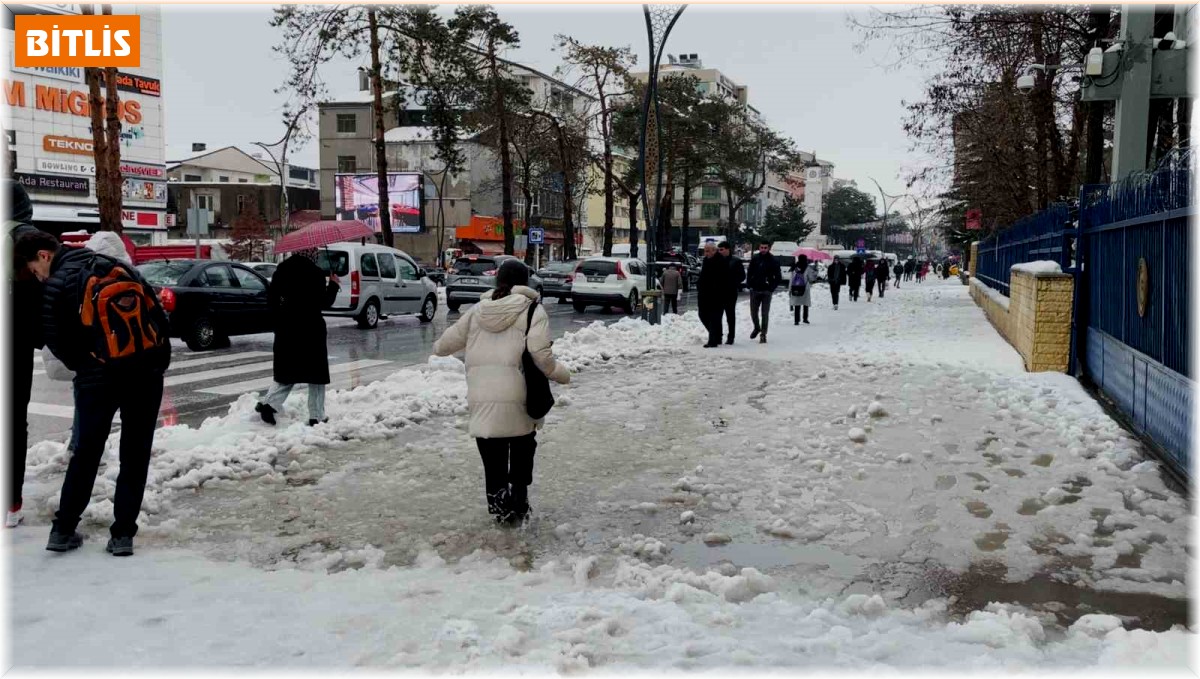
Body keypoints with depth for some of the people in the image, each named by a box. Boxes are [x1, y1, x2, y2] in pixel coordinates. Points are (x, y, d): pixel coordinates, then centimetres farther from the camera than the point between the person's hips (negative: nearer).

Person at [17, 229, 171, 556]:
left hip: (99, 377, -3)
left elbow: (56, 339, -2)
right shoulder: (119, 266, 11)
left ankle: (63, 529, 19)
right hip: (147, 373, 3)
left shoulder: (58, 282, -3)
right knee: (135, 455, 8)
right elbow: (159, 317, 9)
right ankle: (123, 534, 8)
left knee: (86, 453, 13)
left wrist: (84, 367, 14)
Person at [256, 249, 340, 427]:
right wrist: (333, 285, 1)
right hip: (310, 331, -5)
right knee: (316, 374, 7)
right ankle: (316, 416, 9)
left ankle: (268, 403, -3)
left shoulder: (282, 270, 4)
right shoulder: (316, 273, -14)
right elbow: (324, 303, -12)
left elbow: (270, 300, 6)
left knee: (287, 373, 16)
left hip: (285, 331, 5)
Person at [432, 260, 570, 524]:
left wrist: (437, 348, 45)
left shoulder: (478, 310, 12)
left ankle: (499, 505, 15)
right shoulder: (532, 309, -1)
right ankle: (518, 505, 20)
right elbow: (541, 354, -12)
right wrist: (561, 374, 5)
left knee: (493, 458, 14)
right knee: (521, 453, 16)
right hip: (518, 398, -3)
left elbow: (450, 339, 22)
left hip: (480, 397, 3)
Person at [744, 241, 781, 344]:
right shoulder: (755, 259, 3)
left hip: (766, 292, -3)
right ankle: (757, 328, 36)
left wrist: (772, 288, -10)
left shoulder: (773, 261, -5)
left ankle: (763, 334, 4)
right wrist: (749, 284, 2)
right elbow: (749, 272, 13)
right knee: (753, 312, 11)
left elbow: (778, 277, -2)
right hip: (754, 290, 3)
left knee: (765, 314, -2)